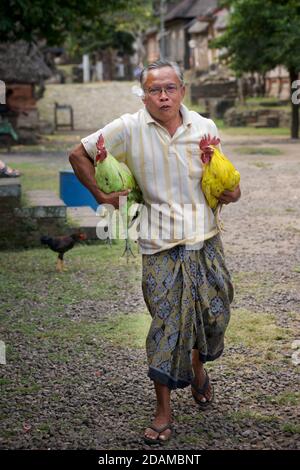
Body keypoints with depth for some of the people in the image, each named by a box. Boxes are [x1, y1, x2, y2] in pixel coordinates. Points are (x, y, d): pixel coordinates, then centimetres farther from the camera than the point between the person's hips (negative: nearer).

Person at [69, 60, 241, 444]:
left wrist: (230, 191, -3)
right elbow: (79, 155, 4)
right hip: (159, 246, -3)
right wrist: (101, 195, -1)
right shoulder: (129, 129, -6)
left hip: (205, 239, 3)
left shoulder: (204, 127, 3)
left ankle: (198, 368, 43)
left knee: (213, 314, 11)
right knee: (167, 325, -3)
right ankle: (163, 410, 11)